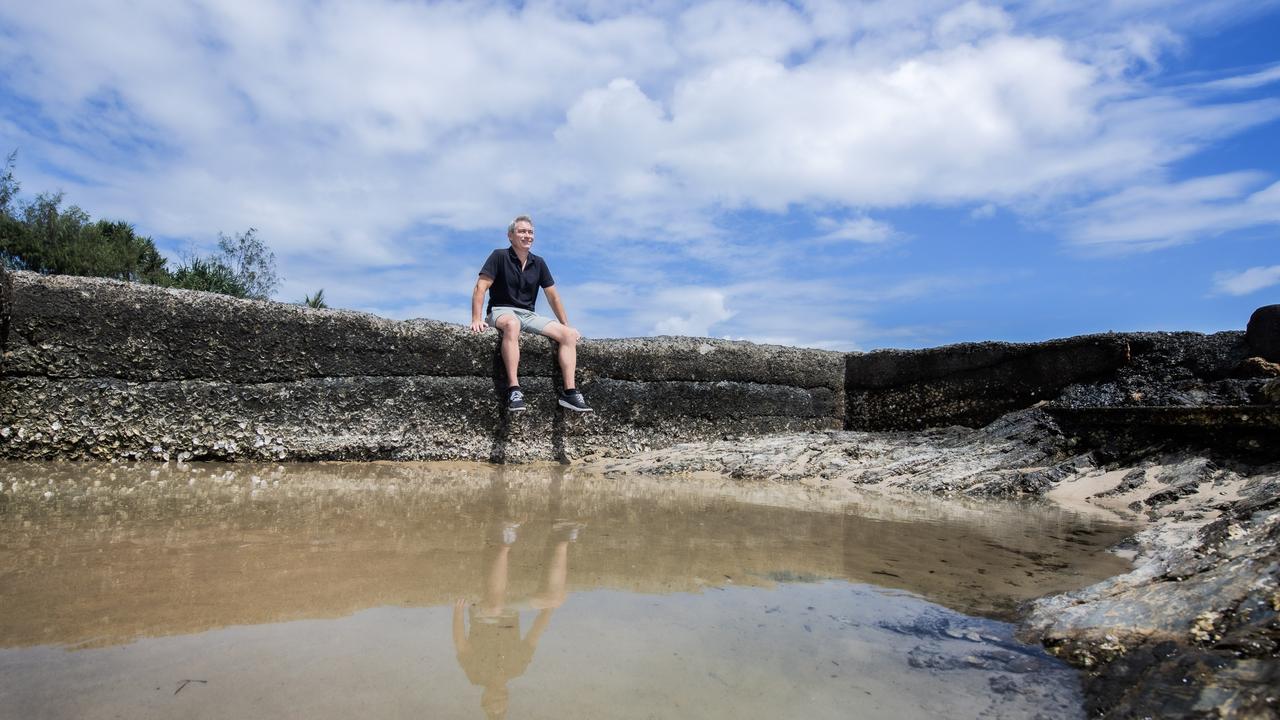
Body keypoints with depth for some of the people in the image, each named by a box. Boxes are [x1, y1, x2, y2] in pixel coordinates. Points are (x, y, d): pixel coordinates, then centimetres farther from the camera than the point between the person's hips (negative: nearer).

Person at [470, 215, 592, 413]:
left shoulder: (538, 263, 13)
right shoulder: (500, 256, -2)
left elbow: (553, 297, 16)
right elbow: (480, 288, -9)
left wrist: (567, 326, 12)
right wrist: (476, 320, -21)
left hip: (529, 315, 5)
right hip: (502, 311, -5)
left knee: (569, 335, -15)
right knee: (512, 324, -42)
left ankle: (569, 391, -22)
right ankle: (514, 389, -47)